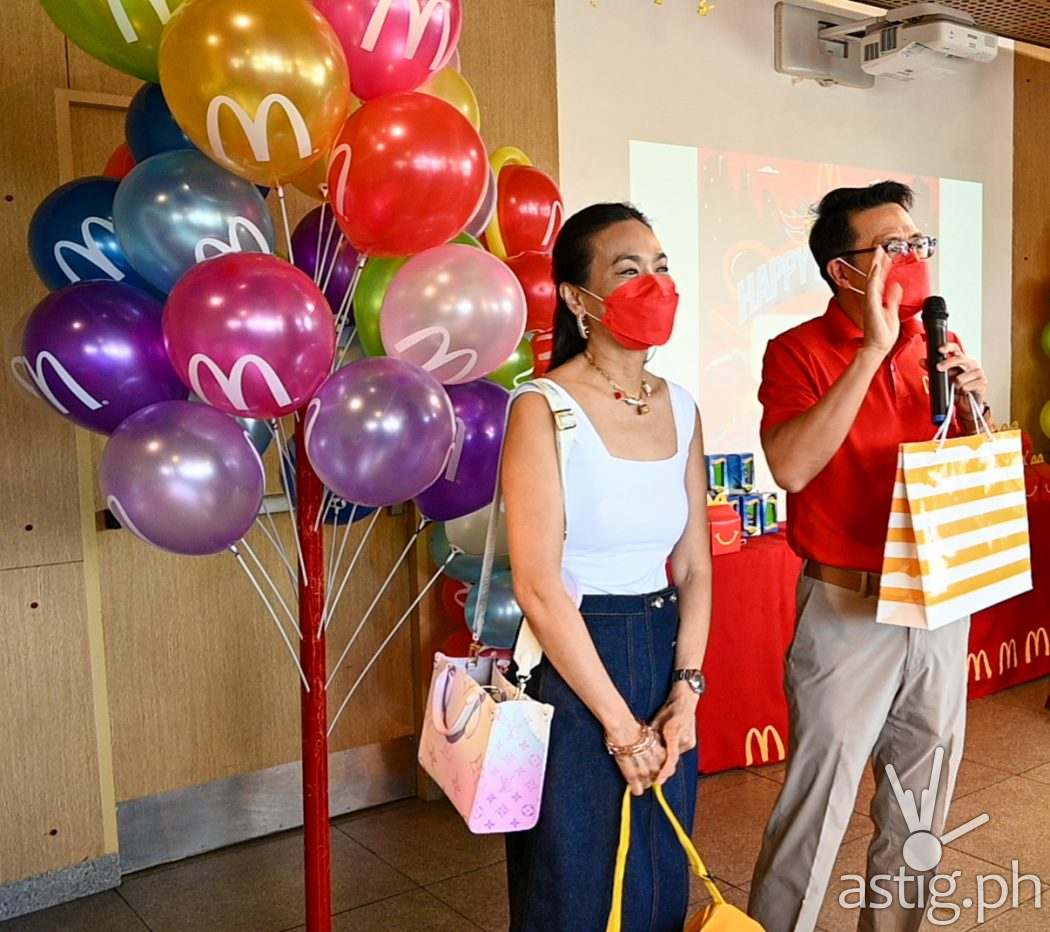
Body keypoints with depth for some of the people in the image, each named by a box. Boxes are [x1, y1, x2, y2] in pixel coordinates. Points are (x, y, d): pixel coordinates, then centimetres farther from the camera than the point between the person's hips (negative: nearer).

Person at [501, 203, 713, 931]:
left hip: (665, 660, 6)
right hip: (572, 667, -5)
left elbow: (695, 566, 6)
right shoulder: (543, 409, -14)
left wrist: (685, 690, -5)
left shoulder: (680, 408, 5)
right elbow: (539, 587, -17)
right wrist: (620, 723, -14)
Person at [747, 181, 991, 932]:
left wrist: (974, 406, -7)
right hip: (849, 611, -5)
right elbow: (791, 468, -26)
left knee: (921, 811, 18)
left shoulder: (937, 353, 8)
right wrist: (872, 350, -24)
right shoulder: (800, 351, -9)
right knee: (815, 814, 2)